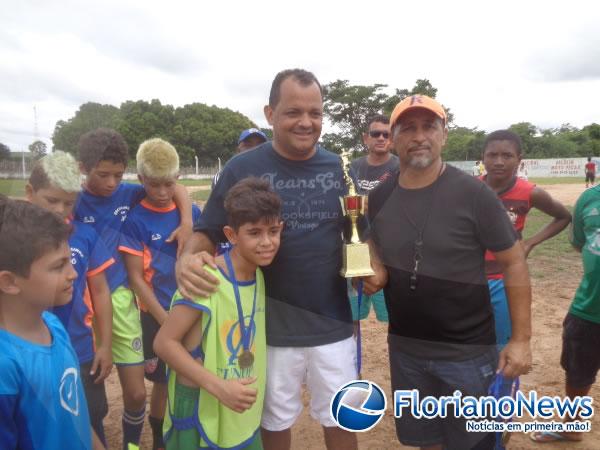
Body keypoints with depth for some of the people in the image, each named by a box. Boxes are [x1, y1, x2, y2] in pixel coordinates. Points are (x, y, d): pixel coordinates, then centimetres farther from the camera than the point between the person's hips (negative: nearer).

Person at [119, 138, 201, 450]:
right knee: (163, 382, 10)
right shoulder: (135, 220, -10)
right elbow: (135, 278, -10)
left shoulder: (192, 212, -1)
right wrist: (166, 320, -11)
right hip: (157, 316, -3)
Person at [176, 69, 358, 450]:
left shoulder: (338, 168, -1)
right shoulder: (243, 169, -9)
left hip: (333, 324, 2)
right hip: (272, 327, -2)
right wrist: (187, 260, -27)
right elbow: (208, 233, -5)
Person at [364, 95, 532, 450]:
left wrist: (521, 338, -12)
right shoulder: (380, 197, -3)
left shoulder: (473, 193, -15)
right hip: (405, 347, 4)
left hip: (468, 351, -4)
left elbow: (514, 261, -10)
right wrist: (376, 271, -8)